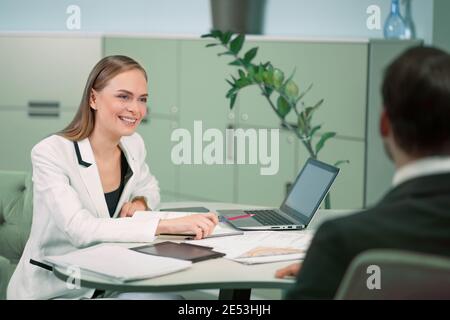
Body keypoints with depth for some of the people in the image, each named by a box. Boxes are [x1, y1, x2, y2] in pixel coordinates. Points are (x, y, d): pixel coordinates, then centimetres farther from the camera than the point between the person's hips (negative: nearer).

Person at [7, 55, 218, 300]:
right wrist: (169, 225, -38)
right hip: (51, 289, -6)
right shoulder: (50, 153, -20)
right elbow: (80, 228, -32)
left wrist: (140, 202, -5)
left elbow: (149, 187, 21)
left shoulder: (133, 145, -1)